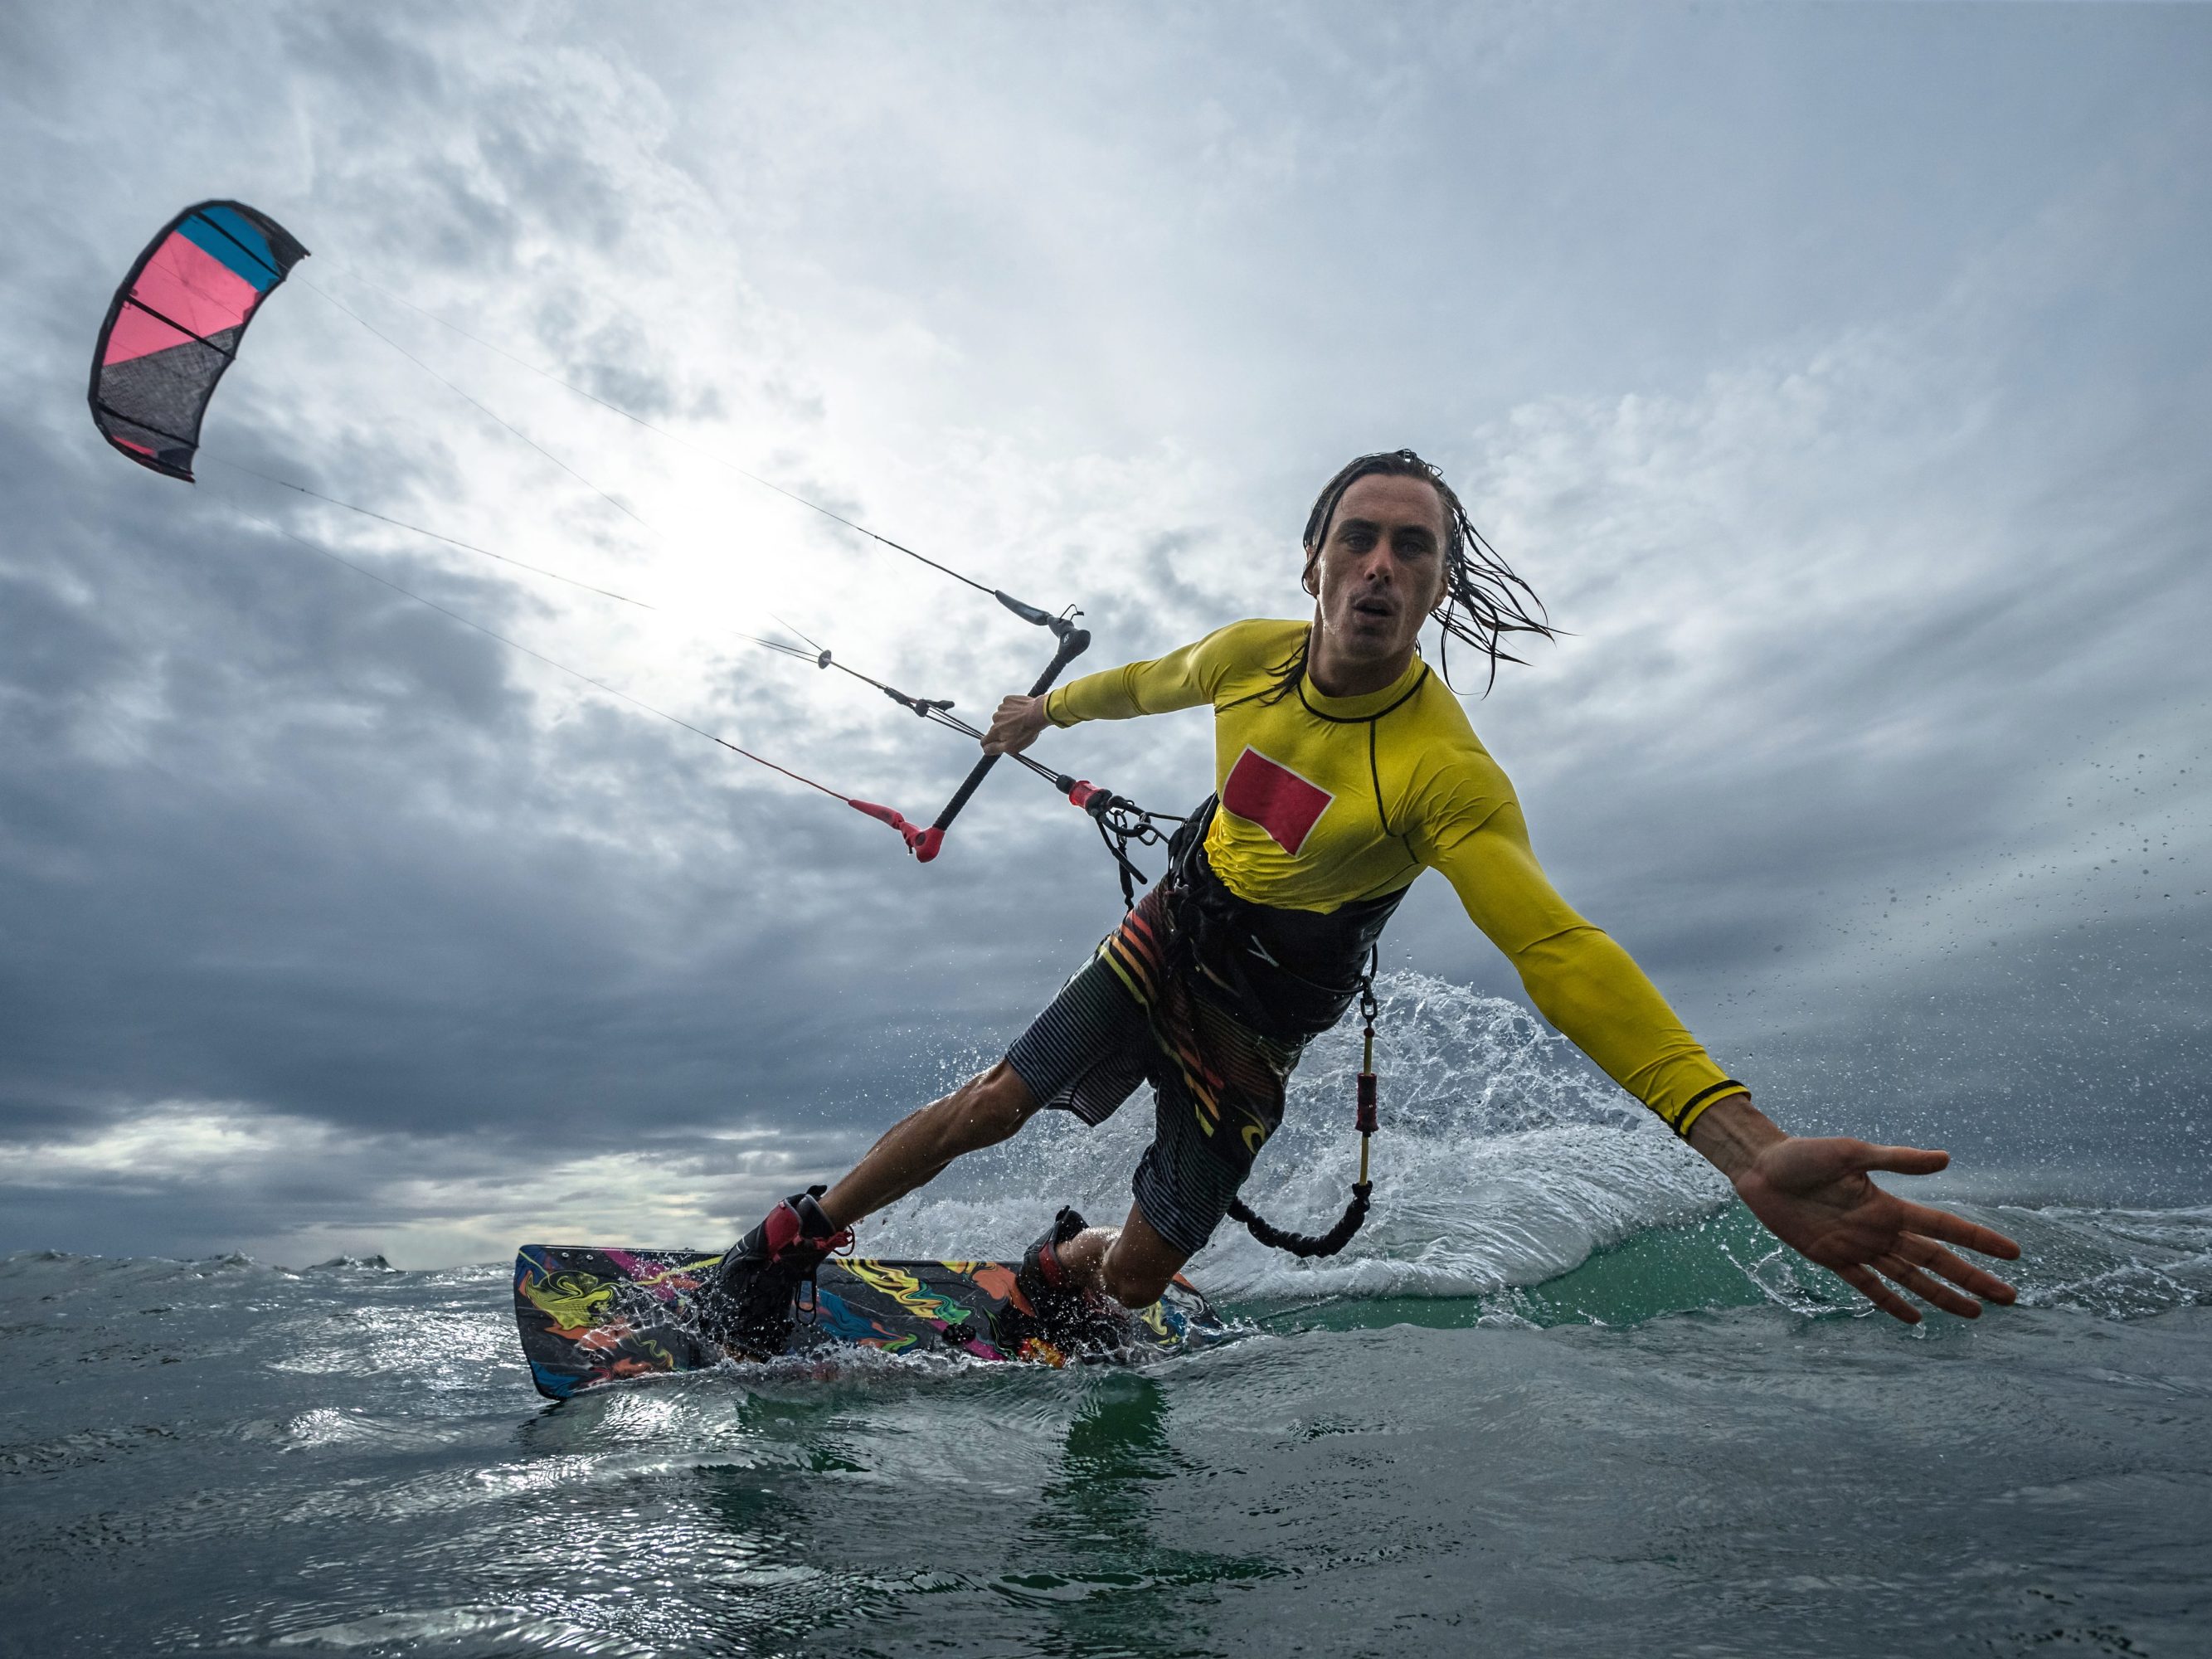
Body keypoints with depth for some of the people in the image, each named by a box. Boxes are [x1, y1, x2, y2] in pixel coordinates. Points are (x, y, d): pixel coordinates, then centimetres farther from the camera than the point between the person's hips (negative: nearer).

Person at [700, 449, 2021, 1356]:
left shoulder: (1448, 771, -30)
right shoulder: (1252, 655, -14)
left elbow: (1560, 952, -41)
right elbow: (1157, 681, 10)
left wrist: (1752, 1148, -53)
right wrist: (1051, 708, 28)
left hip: (1257, 1021, -2)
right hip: (1164, 941, 3)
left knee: (1140, 1274, 5)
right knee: (989, 1110, -3)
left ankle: (1059, 1270, 43)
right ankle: (795, 1241, 23)